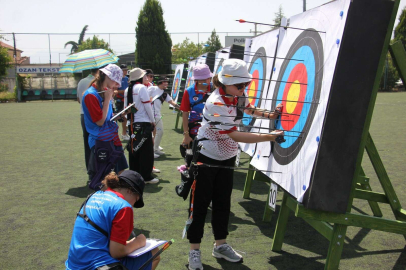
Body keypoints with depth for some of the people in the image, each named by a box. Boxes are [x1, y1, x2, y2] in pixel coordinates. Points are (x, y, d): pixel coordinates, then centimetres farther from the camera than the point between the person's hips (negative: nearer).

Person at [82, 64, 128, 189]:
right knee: (99, 181, 4)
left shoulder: (105, 92, 9)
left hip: (112, 139, 9)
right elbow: (100, 121, -21)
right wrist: (107, 99, -19)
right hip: (100, 142, -9)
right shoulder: (91, 95, -18)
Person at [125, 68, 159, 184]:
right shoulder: (142, 88, -10)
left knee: (134, 149, 12)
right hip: (143, 123, -7)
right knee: (146, 150, 0)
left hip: (132, 124, 7)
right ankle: (146, 176, 3)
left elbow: (126, 107, 12)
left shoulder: (128, 89, 10)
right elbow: (147, 106, -12)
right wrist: (153, 121, -3)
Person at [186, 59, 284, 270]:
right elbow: (235, 135, -31)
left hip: (227, 158, 7)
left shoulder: (237, 96, -4)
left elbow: (248, 108, 20)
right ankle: (194, 250, 15)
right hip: (206, 158, -7)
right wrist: (269, 137, -30)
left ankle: (220, 245, 29)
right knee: (200, 204, 1)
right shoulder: (216, 103, -28)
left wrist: (267, 115, 3)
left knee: (222, 203, 14)